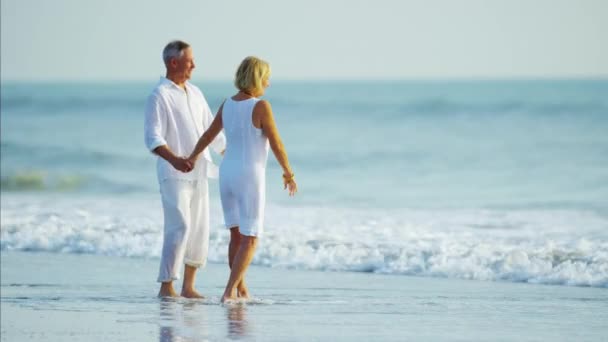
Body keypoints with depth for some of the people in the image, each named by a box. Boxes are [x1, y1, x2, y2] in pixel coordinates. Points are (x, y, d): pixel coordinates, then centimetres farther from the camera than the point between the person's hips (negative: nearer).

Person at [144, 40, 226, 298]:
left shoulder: (195, 93, 15)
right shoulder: (159, 96, -9)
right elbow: (153, 138, -18)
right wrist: (174, 159, -34)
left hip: (198, 173, 8)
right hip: (174, 173, -8)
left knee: (200, 229, 6)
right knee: (179, 228, -14)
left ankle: (188, 287, 12)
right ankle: (166, 287, -12)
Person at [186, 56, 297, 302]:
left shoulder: (227, 104, 5)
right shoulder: (261, 107, -16)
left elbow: (208, 135, 18)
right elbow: (276, 145, -12)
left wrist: (192, 157, 35)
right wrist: (289, 174, 2)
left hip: (227, 174, 7)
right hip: (250, 177, -7)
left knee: (237, 235, 17)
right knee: (250, 240, 0)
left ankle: (241, 290, 21)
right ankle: (229, 291, -10)